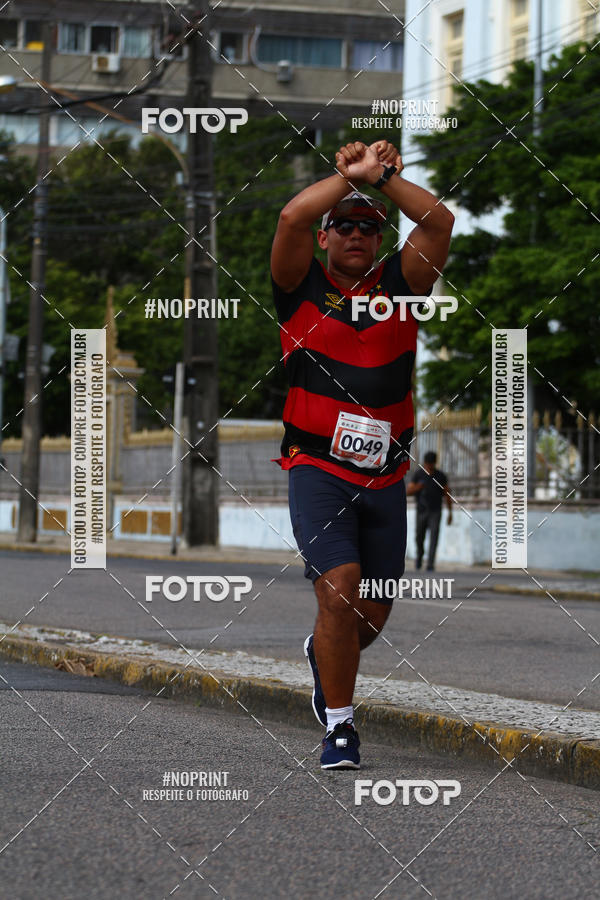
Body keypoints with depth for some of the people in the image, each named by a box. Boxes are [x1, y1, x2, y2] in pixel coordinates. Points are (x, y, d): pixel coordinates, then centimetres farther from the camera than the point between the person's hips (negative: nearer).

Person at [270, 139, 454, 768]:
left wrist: (382, 176, -9)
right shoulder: (303, 287, 4)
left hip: (385, 476, 4)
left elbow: (438, 222, -4)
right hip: (318, 467, -3)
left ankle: (322, 656, 44)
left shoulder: (397, 286, 9)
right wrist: (351, 174, -7)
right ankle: (339, 727, -6)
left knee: (373, 616, 10)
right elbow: (292, 217, -14)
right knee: (338, 590, -18)